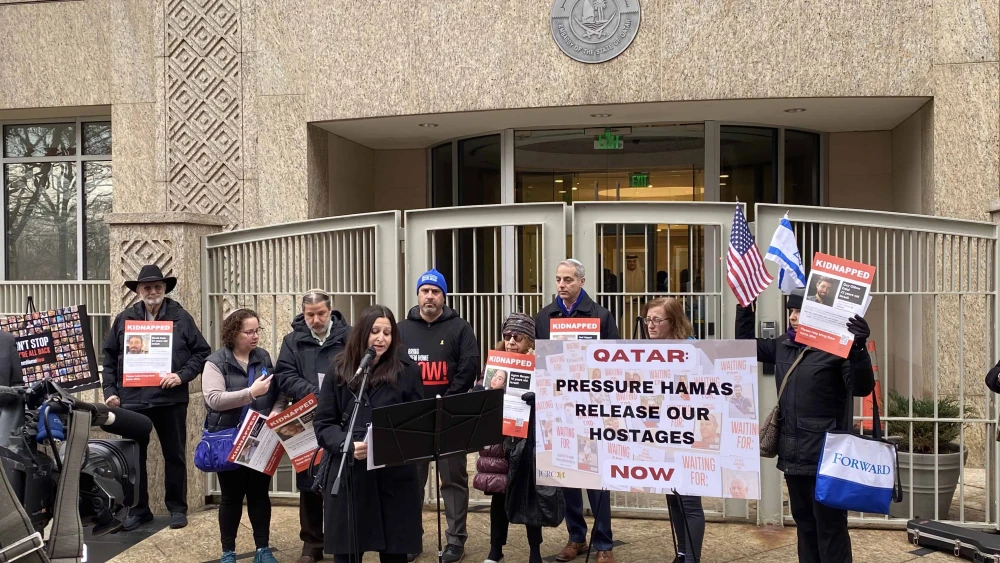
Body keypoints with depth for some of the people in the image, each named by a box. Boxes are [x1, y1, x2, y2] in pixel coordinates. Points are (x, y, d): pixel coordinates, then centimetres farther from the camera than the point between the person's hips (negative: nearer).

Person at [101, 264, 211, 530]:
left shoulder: (181, 317, 1)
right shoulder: (124, 319, 7)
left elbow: (202, 352, 1)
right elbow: (109, 358, 10)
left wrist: (182, 376, -13)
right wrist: (110, 391, 1)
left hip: (171, 399, -2)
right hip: (132, 400, 2)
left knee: (174, 455, 8)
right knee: (133, 457, 10)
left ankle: (177, 508, 19)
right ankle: (138, 509, 24)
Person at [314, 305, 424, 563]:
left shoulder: (408, 371, 2)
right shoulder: (339, 371, 4)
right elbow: (323, 424, 3)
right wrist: (348, 446, -15)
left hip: (395, 476, 0)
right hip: (348, 476, 1)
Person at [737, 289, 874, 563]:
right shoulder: (783, 345, 9)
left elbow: (861, 387, -19)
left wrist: (858, 348, -34)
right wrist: (745, 305, 13)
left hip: (826, 458, -7)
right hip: (793, 456, 7)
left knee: (830, 530, 2)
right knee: (804, 525, 19)